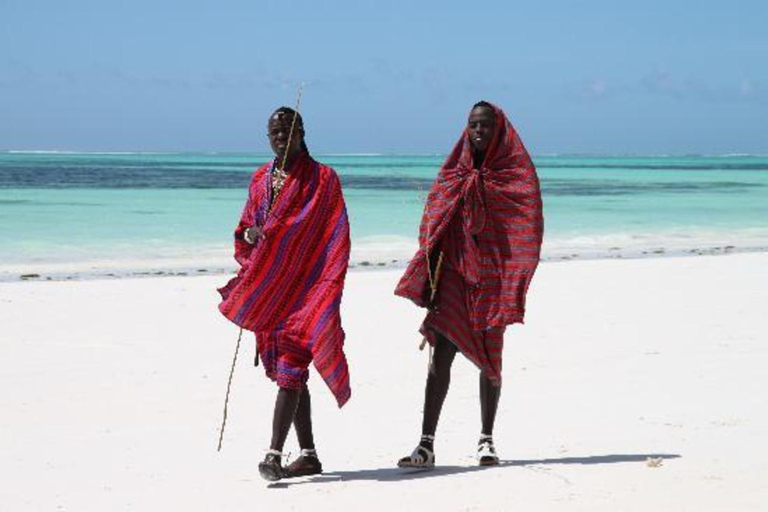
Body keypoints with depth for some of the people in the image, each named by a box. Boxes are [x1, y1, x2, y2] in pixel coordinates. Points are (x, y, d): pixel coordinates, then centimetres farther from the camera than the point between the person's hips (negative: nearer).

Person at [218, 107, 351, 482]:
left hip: (304, 285, -6)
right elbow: (245, 230, 17)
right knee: (287, 369, 9)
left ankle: (274, 453, -20)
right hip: (266, 288, 6)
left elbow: (333, 237, -9)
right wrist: (252, 235, -8)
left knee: (290, 367, -15)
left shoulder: (322, 179, -2)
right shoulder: (260, 179, 15)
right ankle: (308, 454, 17)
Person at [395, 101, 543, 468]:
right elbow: (434, 223, 11)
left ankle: (487, 439, 19)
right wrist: (430, 280, 1)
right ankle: (426, 444, -11)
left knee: (490, 359, 6)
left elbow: (528, 225, -4)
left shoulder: (517, 173, 2)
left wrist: (516, 283, -15)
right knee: (440, 355, -8)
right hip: (454, 271, 2)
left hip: (493, 276, -2)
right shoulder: (453, 172, 12)